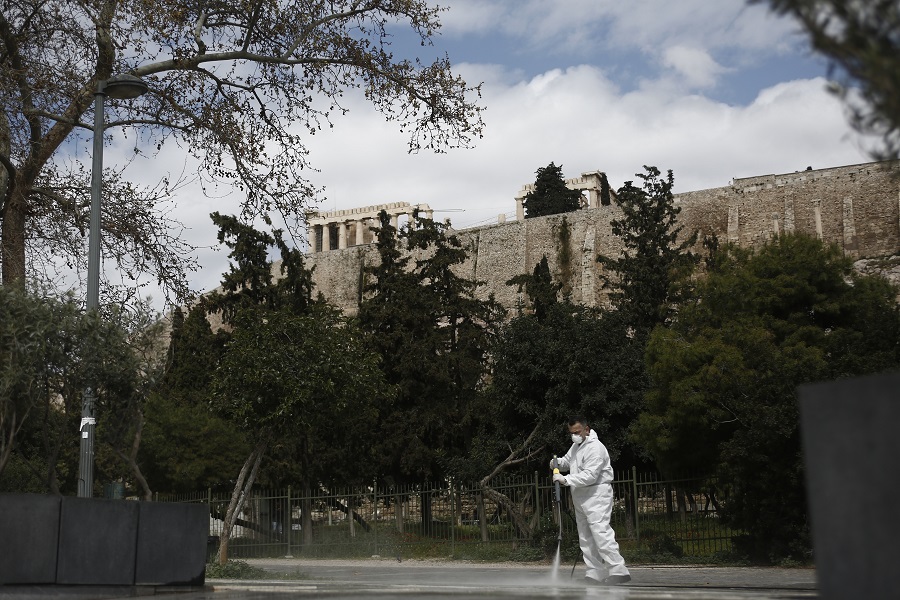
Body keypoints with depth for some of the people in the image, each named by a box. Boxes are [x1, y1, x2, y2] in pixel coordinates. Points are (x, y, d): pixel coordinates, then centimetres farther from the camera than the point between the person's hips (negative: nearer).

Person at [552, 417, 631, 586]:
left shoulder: (595, 448, -17)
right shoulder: (576, 446, 14)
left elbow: (589, 476, -25)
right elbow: (567, 461, 24)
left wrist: (566, 479, -27)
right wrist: (558, 462, 1)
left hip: (597, 495, -10)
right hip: (581, 496, 10)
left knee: (600, 531, -20)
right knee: (585, 537, 10)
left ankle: (618, 570, -23)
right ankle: (595, 574, 14)